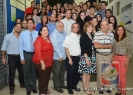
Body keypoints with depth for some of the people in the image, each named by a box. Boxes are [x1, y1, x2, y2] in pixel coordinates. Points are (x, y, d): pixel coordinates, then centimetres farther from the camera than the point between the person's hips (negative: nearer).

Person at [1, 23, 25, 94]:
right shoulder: (8, 36, -1)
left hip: (20, 56, 3)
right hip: (12, 57, -3)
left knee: (22, 71, 14)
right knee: (11, 73, 1)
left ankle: (22, 83, 35)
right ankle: (11, 87, 17)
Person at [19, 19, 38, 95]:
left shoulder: (37, 33, -2)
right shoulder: (23, 33, -4)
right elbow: (21, 46, -4)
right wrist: (22, 57, -6)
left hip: (35, 54, 1)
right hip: (26, 54, -1)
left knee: (34, 71, 14)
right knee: (26, 72, 9)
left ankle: (33, 87, 33)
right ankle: (28, 88, 27)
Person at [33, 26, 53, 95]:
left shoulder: (48, 39, 10)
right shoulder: (38, 40, -15)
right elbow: (38, 52, -23)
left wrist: (51, 60, 15)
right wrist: (42, 62, -26)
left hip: (49, 62, 8)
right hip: (41, 63, -8)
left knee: (47, 76, 17)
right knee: (42, 77, 2)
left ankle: (45, 89, 35)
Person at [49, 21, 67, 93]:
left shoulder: (64, 33, 9)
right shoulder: (54, 34, -14)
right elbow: (55, 46, -19)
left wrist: (63, 55, 2)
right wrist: (60, 56, -18)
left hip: (64, 56, 7)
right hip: (57, 57, -7)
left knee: (62, 72, 18)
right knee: (57, 73, 6)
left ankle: (61, 84, 33)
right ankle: (57, 86, 20)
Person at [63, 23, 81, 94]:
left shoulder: (79, 37, 8)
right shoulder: (68, 37, -8)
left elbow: (80, 47, 14)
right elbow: (66, 48, -11)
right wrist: (70, 59, -15)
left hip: (78, 57, 5)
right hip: (71, 57, -5)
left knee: (77, 73, 15)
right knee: (70, 73, 5)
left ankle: (74, 85, 34)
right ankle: (69, 88, 22)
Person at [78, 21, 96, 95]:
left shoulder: (92, 35, 11)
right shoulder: (83, 35, -8)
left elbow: (93, 46, 12)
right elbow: (83, 48, -14)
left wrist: (93, 57, 5)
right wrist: (86, 58, -18)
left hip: (92, 57, 7)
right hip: (85, 57, -6)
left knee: (89, 73, 11)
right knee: (85, 73, 1)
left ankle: (87, 88, 22)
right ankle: (85, 89, 11)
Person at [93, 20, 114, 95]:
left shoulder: (111, 34, 4)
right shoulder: (97, 34, -10)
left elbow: (112, 46, 9)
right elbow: (96, 45, -19)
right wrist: (107, 46, -13)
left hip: (109, 55, 4)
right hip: (100, 55, -3)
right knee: (100, 71, 4)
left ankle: (107, 86, 27)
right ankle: (101, 87, 19)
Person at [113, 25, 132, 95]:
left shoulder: (127, 39, -10)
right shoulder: (115, 39, 7)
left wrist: (127, 60, -15)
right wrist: (113, 58, 8)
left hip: (124, 58, -5)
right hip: (116, 58, 6)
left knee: (122, 75, -2)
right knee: (118, 75, 10)